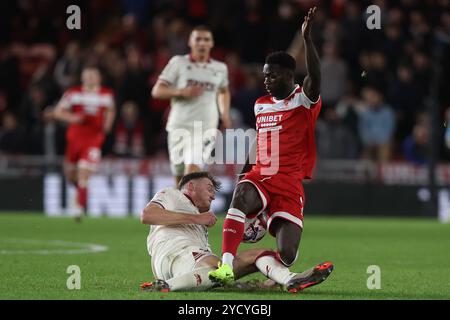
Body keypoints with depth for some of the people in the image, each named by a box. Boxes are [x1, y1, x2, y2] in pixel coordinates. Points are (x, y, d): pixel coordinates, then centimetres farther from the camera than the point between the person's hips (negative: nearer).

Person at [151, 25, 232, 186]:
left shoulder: (220, 68, 11)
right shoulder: (178, 63, 3)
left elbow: (224, 91, 33)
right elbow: (157, 91, -1)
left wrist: (225, 114, 16)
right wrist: (182, 92, -15)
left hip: (205, 129, 0)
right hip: (179, 126, 0)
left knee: (193, 168, -21)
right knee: (179, 176, 8)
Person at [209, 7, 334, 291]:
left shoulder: (304, 99, 0)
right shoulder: (261, 105, 17)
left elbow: (315, 76, -21)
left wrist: (307, 38, -32)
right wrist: (245, 171, 20)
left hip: (290, 185, -3)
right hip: (260, 177, 3)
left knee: (287, 255, -13)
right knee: (241, 196, -35)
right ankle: (226, 265, -42)